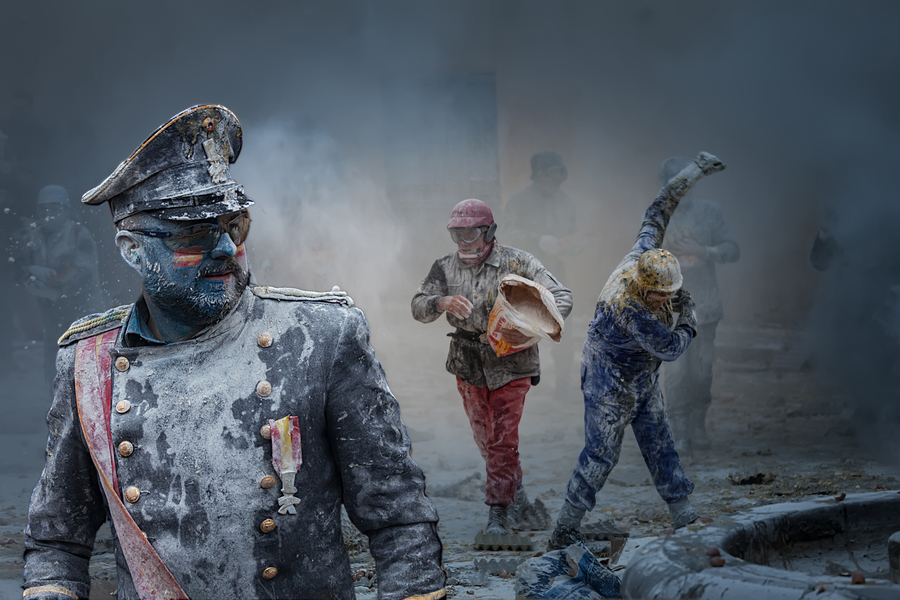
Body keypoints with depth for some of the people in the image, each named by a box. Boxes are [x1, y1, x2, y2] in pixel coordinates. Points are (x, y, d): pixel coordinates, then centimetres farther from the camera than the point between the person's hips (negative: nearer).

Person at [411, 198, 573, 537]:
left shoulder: (517, 264, -11)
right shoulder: (445, 268, -1)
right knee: (484, 439, 16)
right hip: (468, 368, 4)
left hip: (510, 365, -4)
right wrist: (442, 302, -31)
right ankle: (516, 493, 37)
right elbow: (419, 308, -8)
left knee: (502, 440, -9)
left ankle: (498, 513, -1)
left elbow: (562, 298, -12)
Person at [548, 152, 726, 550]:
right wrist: (688, 320, -3)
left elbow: (657, 214, 0)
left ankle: (684, 520, 18)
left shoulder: (641, 258, -13)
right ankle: (563, 534, 5)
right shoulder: (632, 312, -35)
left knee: (660, 447, 11)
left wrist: (692, 172, 5)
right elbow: (671, 347, -22)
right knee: (600, 456, -4)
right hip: (610, 387, -9)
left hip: (643, 382, 9)